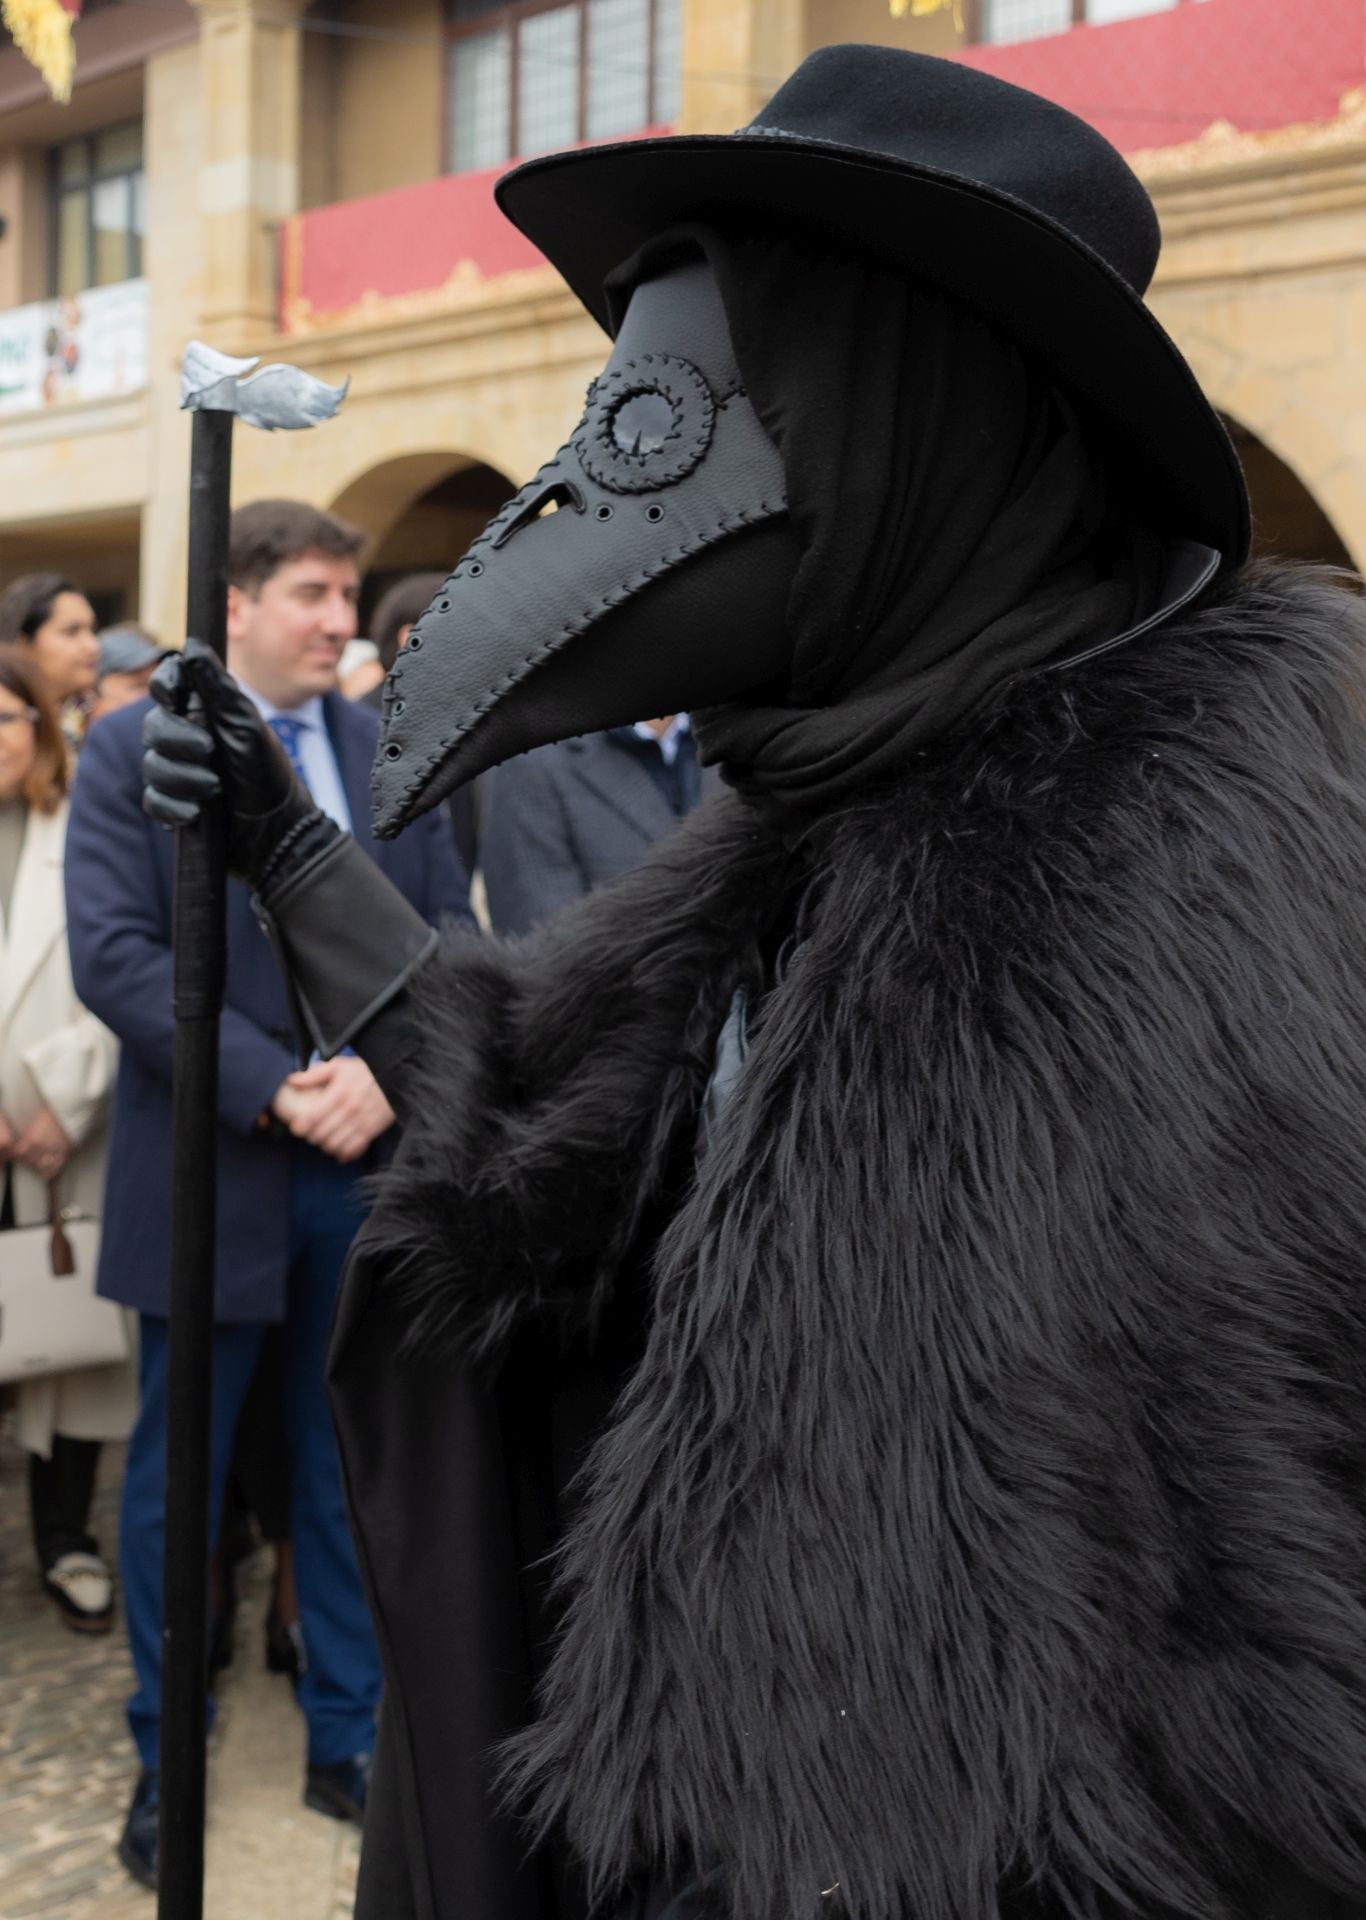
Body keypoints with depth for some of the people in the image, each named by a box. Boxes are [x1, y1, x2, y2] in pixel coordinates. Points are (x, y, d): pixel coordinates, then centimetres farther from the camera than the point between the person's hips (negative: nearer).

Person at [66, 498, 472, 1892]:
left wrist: (387, 1070, -14)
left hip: (369, 1166, 3)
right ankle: (165, 1764, 25)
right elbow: (114, 954, -13)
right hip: (208, 1174, -3)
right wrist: (273, 1089, -20)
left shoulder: (392, 752, 7)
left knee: (351, 1470, 13)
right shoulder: (134, 751, -3)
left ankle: (350, 1738, 28)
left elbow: (448, 935, 3)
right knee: (175, 1477, 9)